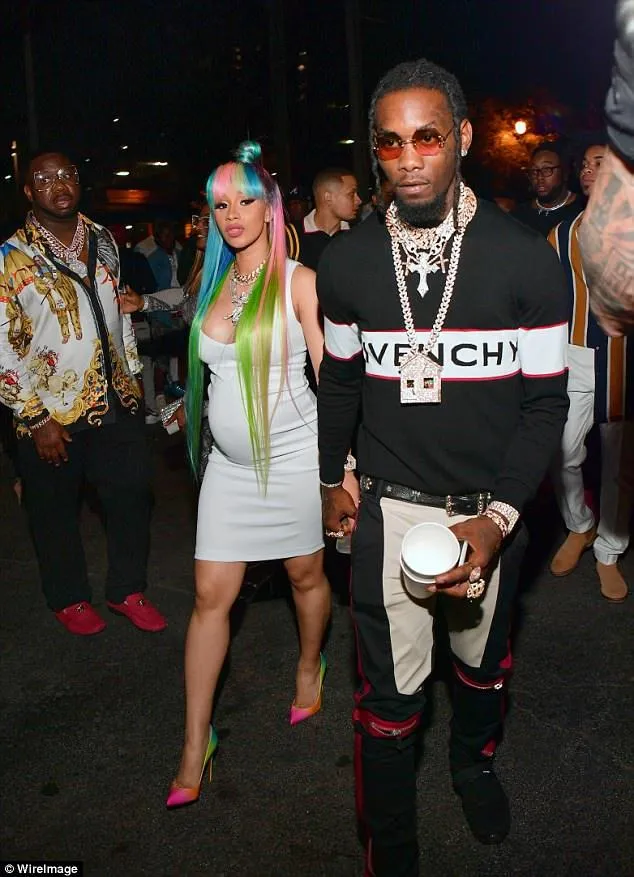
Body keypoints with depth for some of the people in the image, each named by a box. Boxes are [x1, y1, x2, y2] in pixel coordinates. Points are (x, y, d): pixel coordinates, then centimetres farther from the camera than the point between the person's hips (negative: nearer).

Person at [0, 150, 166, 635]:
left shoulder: (102, 239, 6)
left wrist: (132, 374, 14)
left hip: (117, 400, 4)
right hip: (52, 413, -4)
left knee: (133, 495, 9)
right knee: (56, 510, 11)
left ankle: (128, 590, 30)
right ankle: (70, 599, 33)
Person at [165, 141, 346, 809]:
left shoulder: (298, 282, -9)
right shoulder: (216, 283, 7)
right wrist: (191, 406, 18)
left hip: (293, 455, -4)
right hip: (229, 462, 4)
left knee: (305, 576, 14)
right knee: (211, 595, 3)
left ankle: (310, 668, 45)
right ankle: (195, 744, 14)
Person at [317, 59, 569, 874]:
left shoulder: (525, 259, -10)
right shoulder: (347, 262, -4)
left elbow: (545, 401, -7)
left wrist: (500, 517, -17)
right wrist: (332, 480, 14)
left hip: (490, 508, 1)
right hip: (388, 505, 0)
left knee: (483, 660, 23)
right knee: (389, 694, 5)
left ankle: (474, 762, 56)